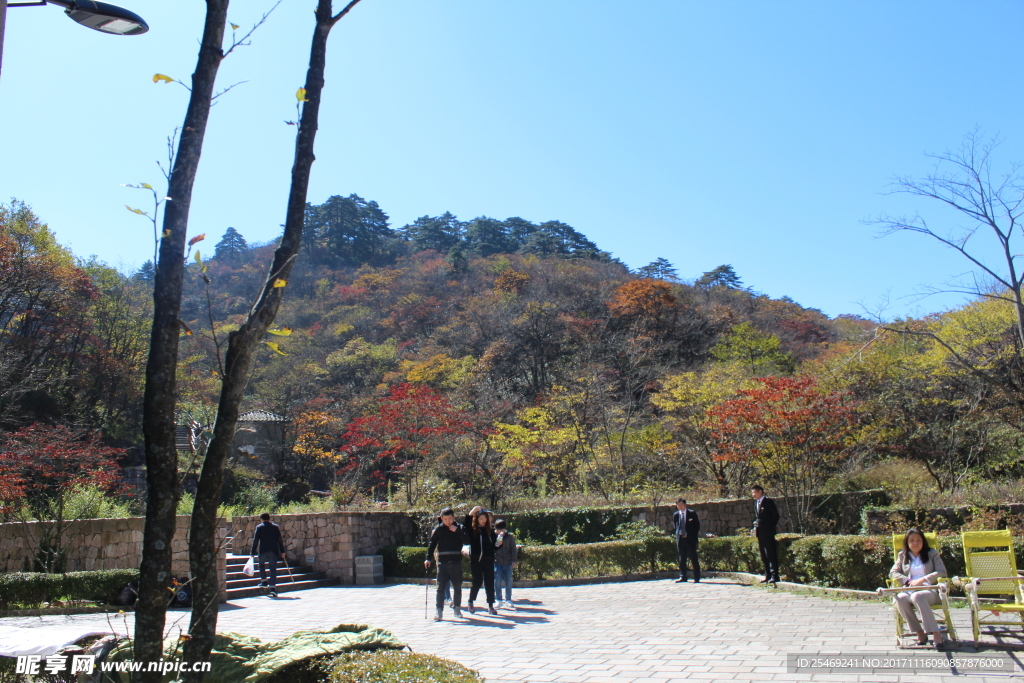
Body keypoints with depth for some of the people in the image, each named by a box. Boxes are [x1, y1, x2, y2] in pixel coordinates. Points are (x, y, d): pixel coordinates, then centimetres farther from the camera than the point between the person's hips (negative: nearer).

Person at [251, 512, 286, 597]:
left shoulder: (259, 527, 3)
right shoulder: (276, 526, 8)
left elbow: (255, 540, 0)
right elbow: (280, 540, 7)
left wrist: (253, 552, 4)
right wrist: (282, 551, 11)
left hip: (263, 551, -1)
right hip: (273, 551, 1)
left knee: (261, 565, 24)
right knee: (273, 569, 0)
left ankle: (264, 581, 14)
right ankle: (273, 587, -9)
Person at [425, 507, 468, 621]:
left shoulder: (459, 528, 3)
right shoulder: (438, 529, 3)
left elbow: (467, 541, -7)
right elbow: (432, 544, 4)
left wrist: (457, 531, -15)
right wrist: (428, 558, -4)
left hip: (456, 562, 1)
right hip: (442, 562, -1)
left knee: (457, 587, 10)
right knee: (441, 587, -4)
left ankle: (457, 608, 23)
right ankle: (438, 610, 0)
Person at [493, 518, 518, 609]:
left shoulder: (510, 537, 3)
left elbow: (513, 549, 6)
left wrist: (514, 560, 1)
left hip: (507, 562, 1)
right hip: (497, 562, -1)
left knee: (508, 582, 4)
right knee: (497, 582, -1)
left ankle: (508, 601, 13)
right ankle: (499, 601, 10)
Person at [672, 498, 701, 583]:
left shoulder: (692, 513, 1)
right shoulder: (675, 515, 11)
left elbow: (697, 525, 3)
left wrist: (695, 537, -2)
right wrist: (677, 536, 9)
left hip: (690, 539, -4)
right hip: (680, 539, 4)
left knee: (694, 559, -1)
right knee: (682, 559, 6)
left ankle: (696, 578, 3)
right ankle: (682, 577, 13)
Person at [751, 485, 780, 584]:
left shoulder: (768, 502, -8)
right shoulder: (756, 502, 15)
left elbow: (776, 516, -7)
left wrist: (771, 528, -5)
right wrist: (756, 526, 11)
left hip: (768, 532, -8)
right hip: (760, 533, 8)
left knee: (771, 555, -7)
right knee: (764, 556, 10)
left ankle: (774, 576, -5)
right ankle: (768, 575, 15)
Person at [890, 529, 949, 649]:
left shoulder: (932, 553, 12)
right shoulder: (902, 556, 18)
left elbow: (942, 572, 1)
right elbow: (893, 572, 12)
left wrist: (922, 580, -10)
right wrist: (908, 581, -6)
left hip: (931, 591, -3)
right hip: (910, 590, 3)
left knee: (917, 596, -39)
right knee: (900, 598, -33)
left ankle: (936, 634, -39)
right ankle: (920, 634, -24)